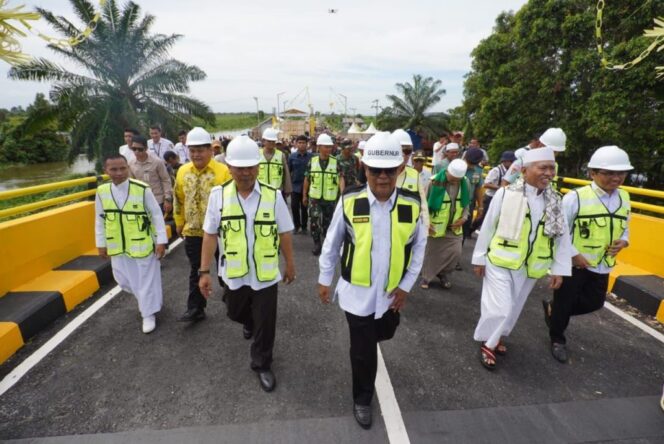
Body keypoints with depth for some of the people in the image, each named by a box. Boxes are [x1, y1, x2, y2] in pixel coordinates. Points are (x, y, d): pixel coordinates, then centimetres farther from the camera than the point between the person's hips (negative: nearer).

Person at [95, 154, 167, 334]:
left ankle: (149, 314, 25)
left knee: (146, 280, 6)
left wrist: (161, 241, -10)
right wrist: (101, 244, 11)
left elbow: (156, 215, -10)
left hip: (142, 244, -4)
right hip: (117, 247, 5)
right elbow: (100, 220, 8)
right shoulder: (102, 192, -4)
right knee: (124, 280, 17)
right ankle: (148, 300, 44)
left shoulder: (142, 189, -16)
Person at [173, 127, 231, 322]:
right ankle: (195, 308, 23)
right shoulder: (183, 171, 2)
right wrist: (179, 222, 15)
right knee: (196, 271, 12)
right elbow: (179, 199, 12)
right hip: (193, 231, 4)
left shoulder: (223, 171, -14)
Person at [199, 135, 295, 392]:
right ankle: (248, 321, 63)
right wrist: (204, 271, -3)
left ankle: (261, 365, 37)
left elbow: (284, 234, -3)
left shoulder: (273, 195, -12)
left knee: (265, 324, 11)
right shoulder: (218, 194, -8)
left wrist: (290, 264, 4)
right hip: (234, 273, 2)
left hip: (266, 273, -2)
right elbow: (210, 235, -3)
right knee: (235, 313, 26)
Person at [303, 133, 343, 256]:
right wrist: (304, 195, 9)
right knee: (314, 221, -7)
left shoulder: (336, 162, -4)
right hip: (314, 198, 0)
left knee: (327, 222, 11)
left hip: (330, 198, 0)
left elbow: (340, 178, -6)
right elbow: (307, 179, 6)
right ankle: (317, 243, 11)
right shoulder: (312, 161, -1)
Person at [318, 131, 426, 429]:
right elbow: (332, 243, -4)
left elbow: (419, 246, 1)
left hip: (392, 293, 3)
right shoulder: (349, 201, -17)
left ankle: (364, 337, 63)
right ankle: (362, 399, 38)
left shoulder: (412, 204, -12)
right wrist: (324, 279, 3)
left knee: (383, 335, 26)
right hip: (357, 291, -2)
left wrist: (406, 285, -2)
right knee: (363, 350, 11)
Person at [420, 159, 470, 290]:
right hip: (434, 226, -4)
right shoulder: (435, 182, -19)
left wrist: (464, 217, -5)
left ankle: (444, 275, 28)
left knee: (455, 252, 3)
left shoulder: (465, 183, -4)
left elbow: (466, 203, 10)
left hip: (454, 227, 4)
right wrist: (426, 221, -19)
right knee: (431, 253, 7)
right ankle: (426, 277, 27)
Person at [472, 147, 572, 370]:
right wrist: (479, 258, -3)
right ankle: (487, 343, 21)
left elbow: (562, 238, 2)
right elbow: (488, 228, -8)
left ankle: (497, 337, 44)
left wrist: (559, 269, 0)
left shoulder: (555, 201, -3)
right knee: (499, 308, -5)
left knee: (513, 308, 19)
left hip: (529, 268, 5)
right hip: (500, 262, -4)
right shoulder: (506, 194, -15)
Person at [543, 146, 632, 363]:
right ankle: (557, 339, 32)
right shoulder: (576, 197, -18)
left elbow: (624, 228, 15)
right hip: (572, 263, -6)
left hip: (602, 265, 6)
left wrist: (623, 241, -6)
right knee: (564, 302, 9)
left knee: (594, 303, 16)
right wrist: (574, 254, -18)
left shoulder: (624, 198, 4)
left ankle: (552, 309, 40)